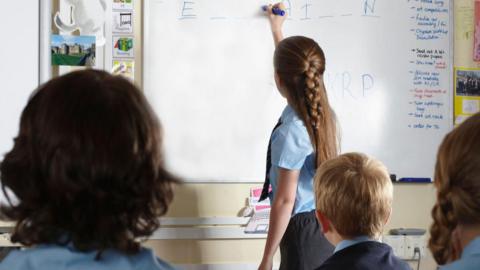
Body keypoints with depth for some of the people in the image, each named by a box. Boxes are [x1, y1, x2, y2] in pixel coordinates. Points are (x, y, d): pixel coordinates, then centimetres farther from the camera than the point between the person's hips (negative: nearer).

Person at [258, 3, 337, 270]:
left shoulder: (290, 131, -21)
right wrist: (277, 28, 40)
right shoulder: (320, 110, 2)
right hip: (327, 227, 8)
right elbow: (296, 71, 24)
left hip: (303, 233, -8)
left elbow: (285, 200, -18)